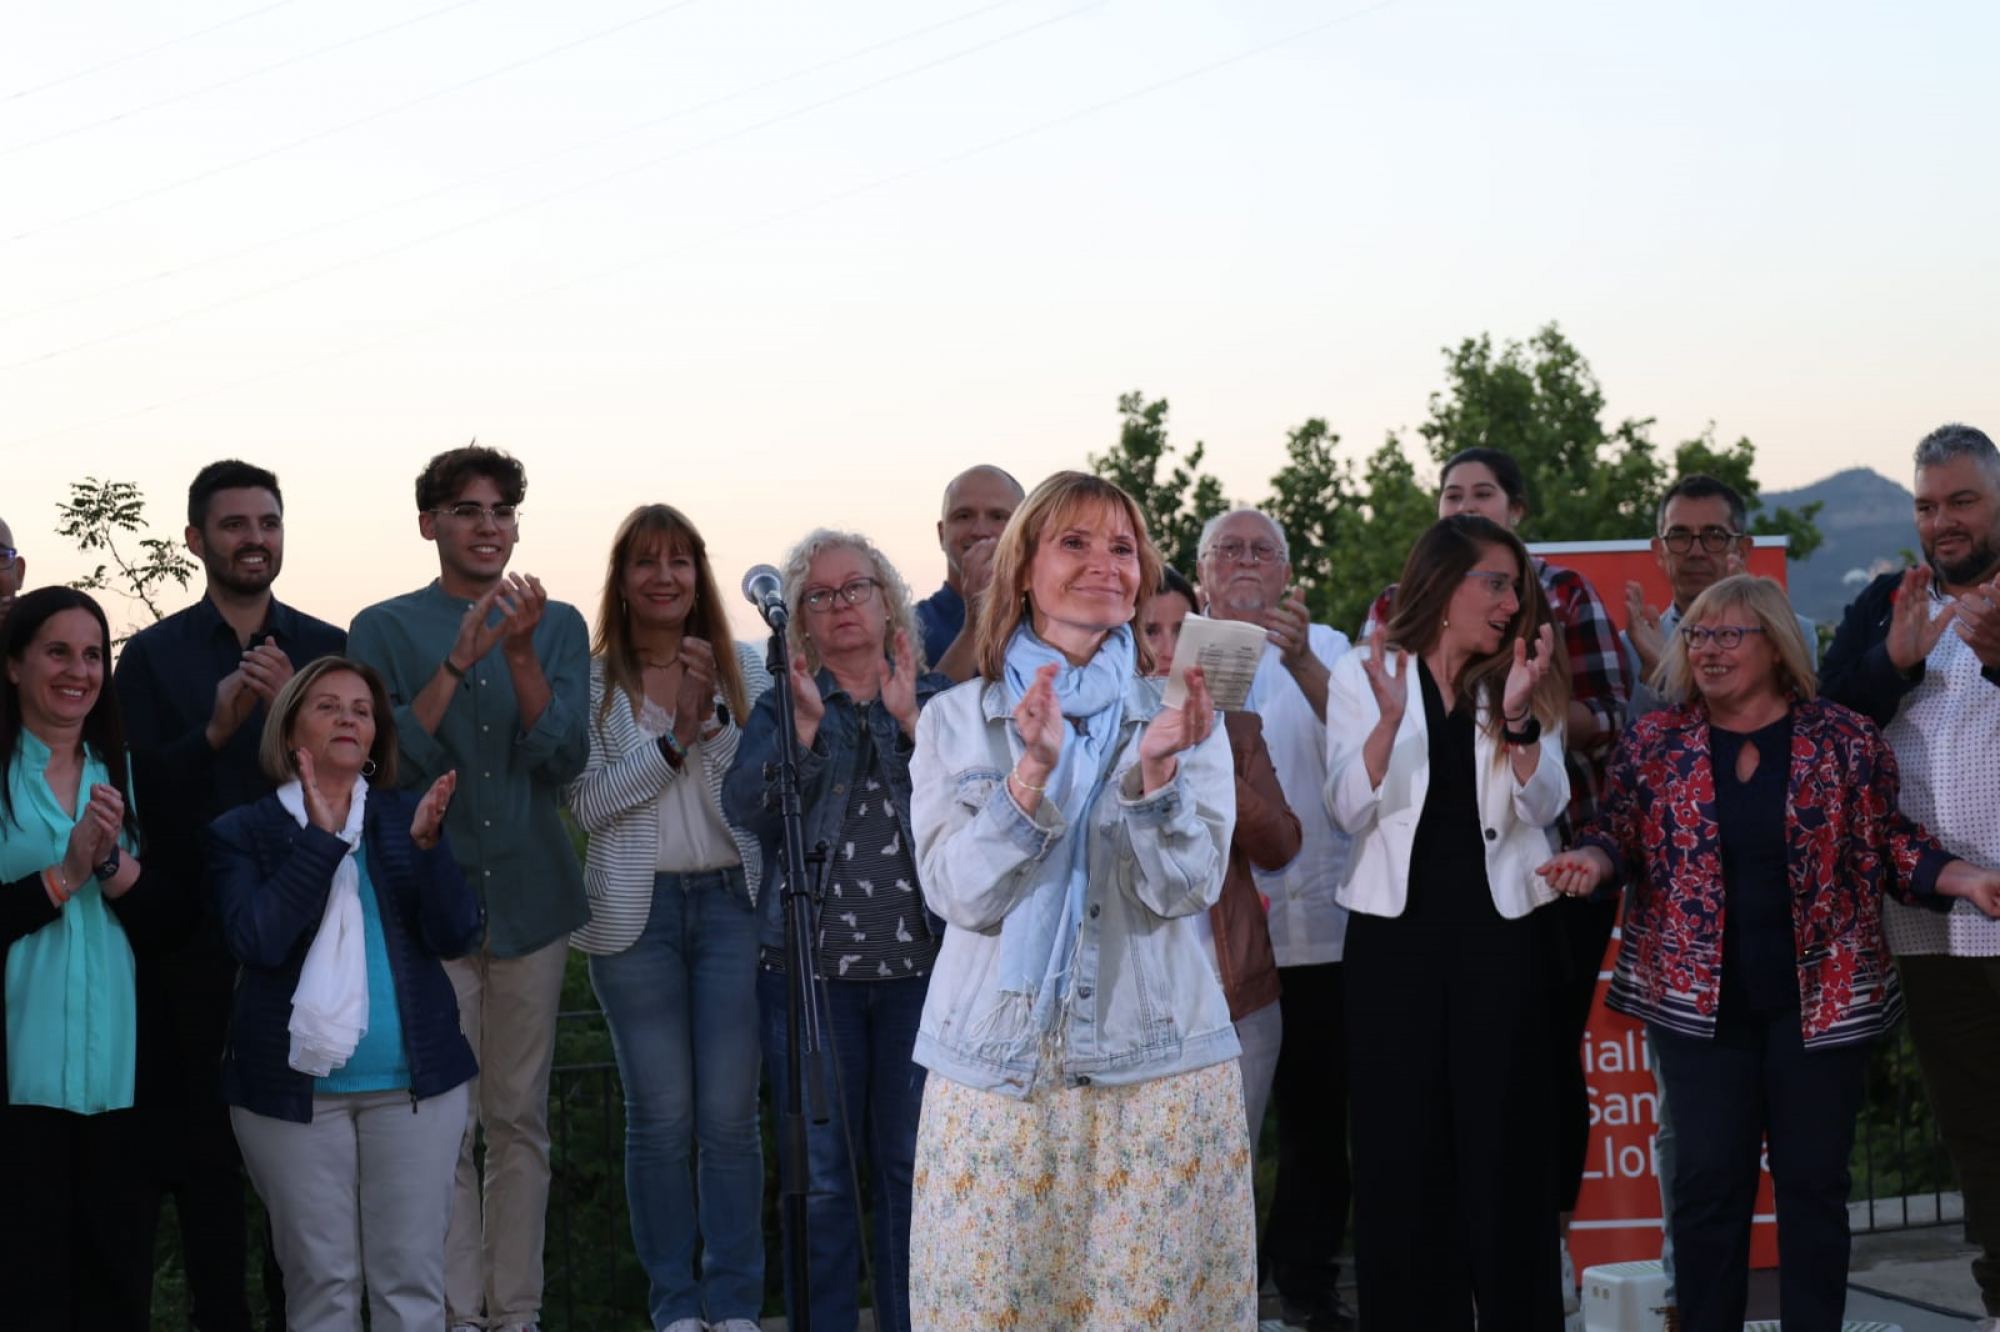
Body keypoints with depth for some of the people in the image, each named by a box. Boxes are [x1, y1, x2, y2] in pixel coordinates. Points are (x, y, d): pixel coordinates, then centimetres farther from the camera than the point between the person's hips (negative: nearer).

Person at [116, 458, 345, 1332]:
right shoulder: (153, 655, 2)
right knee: (205, 1135, 4)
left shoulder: (326, 649, 6)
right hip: (199, 930, -1)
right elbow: (139, 793, -5)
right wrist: (214, 729, -20)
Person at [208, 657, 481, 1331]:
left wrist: (427, 844, -18)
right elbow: (259, 941, -13)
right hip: (294, 1088, -1)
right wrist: (321, 839, -17)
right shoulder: (241, 834, 3)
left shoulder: (407, 817, 8)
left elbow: (456, 935, -2)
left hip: (414, 1081, 2)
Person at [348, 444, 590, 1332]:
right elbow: (387, 763, -9)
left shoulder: (557, 626, 7)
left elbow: (564, 758, -5)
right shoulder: (384, 629, 2)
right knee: (444, 1125, -3)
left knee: (520, 1118, 6)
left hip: (530, 900, 2)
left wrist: (519, 652, -18)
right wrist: (459, 661, -19)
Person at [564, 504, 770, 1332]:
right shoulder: (592, 682, 2)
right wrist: (673, 740, -13)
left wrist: (712, 716, -14)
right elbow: (588, 803, -7)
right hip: (636, 912, -1)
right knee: (661, 1116, 4)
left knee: (729, 1114, 1)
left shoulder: (743, 668, 6)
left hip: (732, 900, 1)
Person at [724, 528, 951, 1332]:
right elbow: (746, 809, -7)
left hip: (920, 965, 0)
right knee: (819, 1175, 1)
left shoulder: (933, 700, 10)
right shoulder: (781, 708, 9)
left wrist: (910, 721, -14)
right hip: (811, 970, 0)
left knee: (910, 1167, 4)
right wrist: (806, 724, -16)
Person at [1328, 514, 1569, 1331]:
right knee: (1400, 1147, 1)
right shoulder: (1361, 678, 2)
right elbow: (1349, 810, -7)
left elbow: (1545, 806, -2)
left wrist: (1519, 717, -19)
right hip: (1395, 934, -1)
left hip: (1501, 933, 1)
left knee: (1503, 1143, 2)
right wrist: (1389, 719, -22)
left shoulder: (1522, 682, 8)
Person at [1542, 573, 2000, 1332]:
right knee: (1709, 1179, 3)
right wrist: (1590, 859, -16)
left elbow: (1890, 843, 4)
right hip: (1700, 997, 1)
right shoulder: (1653, 744, 3)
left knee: (1813, 1178, 6)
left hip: (1822, 996, 0)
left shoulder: (1845, 740, 0)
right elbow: (1620, 834, 6)